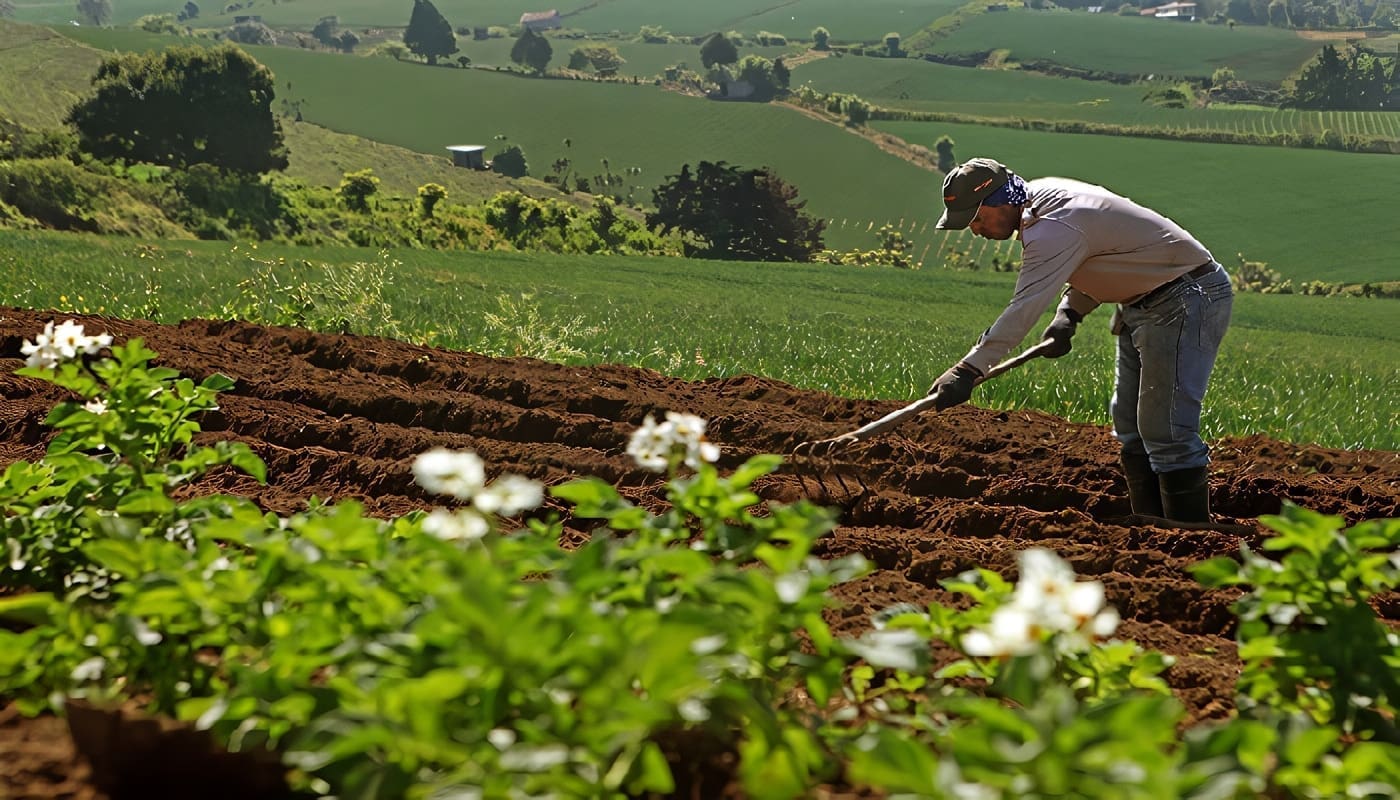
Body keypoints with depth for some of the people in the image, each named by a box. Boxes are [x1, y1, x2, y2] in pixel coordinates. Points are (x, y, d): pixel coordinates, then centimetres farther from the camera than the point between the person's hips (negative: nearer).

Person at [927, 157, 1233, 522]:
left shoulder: (1053, 229, -27)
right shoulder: (1041, 194, 4)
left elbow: (1024, 308, -35)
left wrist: (968, 369, -39)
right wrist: (1069, 314, -1)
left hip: (1188, 298, -11)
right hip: (1142, 306, 11)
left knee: (1165, 430, -15)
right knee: (1129, 425, 13)